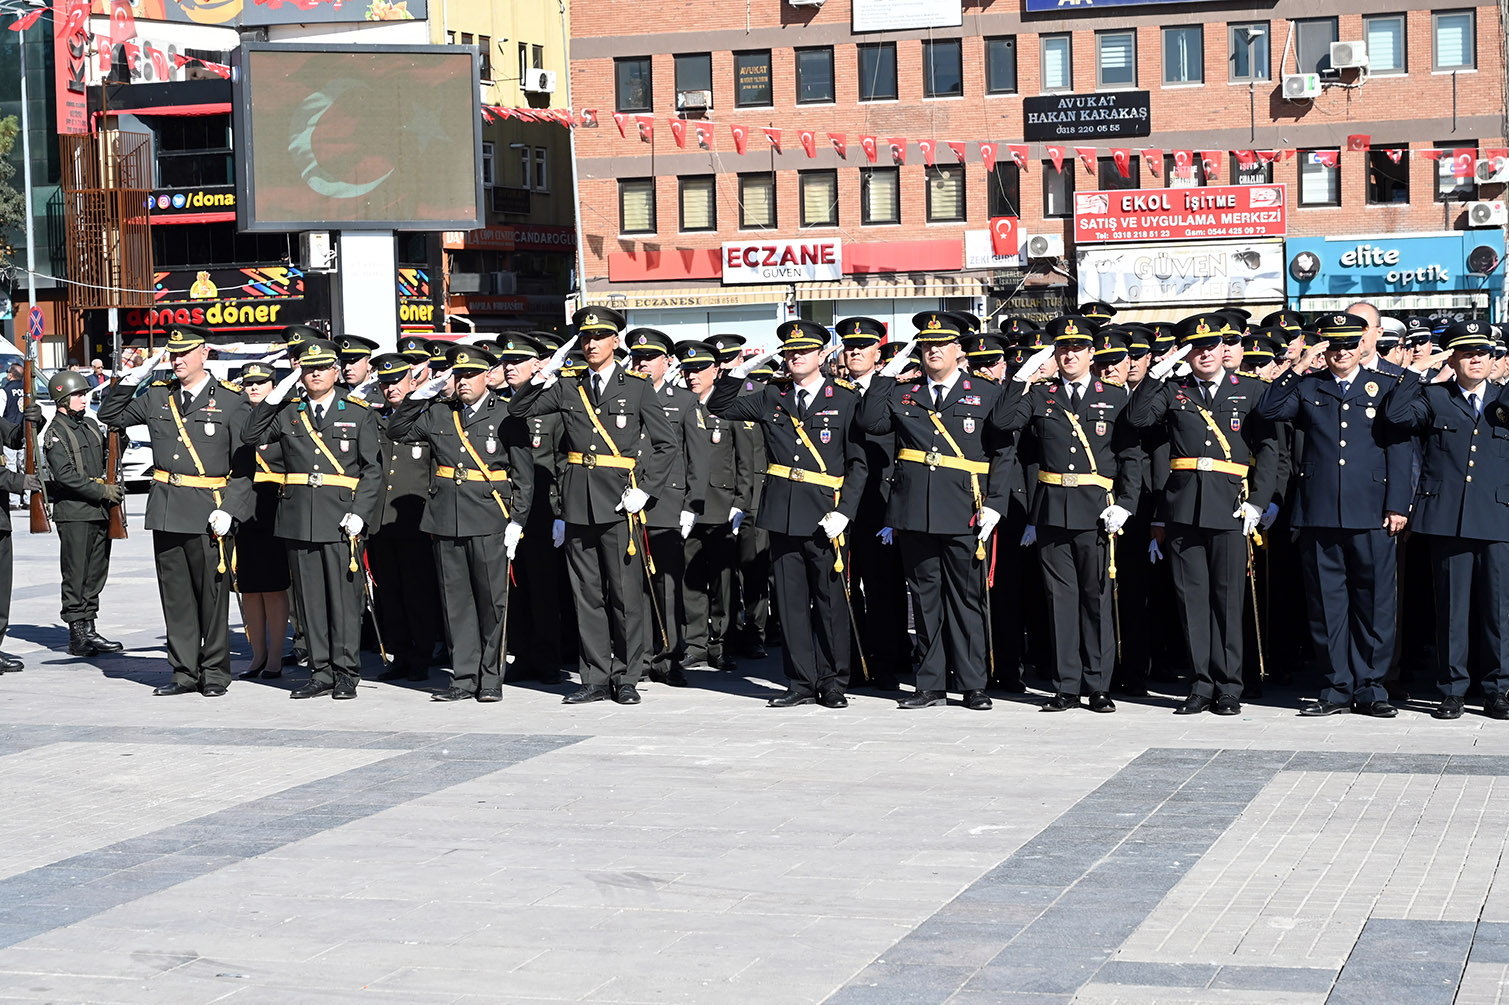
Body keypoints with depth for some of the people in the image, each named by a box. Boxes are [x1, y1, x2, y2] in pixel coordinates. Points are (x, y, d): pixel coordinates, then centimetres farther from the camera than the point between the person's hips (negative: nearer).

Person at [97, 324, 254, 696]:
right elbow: (110, 416, 20)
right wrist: (129, 381, 4)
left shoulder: (231, 402, -2)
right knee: (175, 595, 8)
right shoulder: (156, 397, 10)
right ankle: (185, 672, 16)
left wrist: (229, 510, -14)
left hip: (209, 513, -4)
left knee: (212, 595, 1)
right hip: (166, 511, 4)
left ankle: (215, 673, 13)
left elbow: (245, 465, -4)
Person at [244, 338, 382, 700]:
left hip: (341, 519, -3)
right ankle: (321, 673, 13)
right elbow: (251, 436, 2)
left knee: (344, 598, -1)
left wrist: (359, 512, -10)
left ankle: (346, 675, 6)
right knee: (309, 599, 6)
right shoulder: (287, 412, 12)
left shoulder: (359, 413, 5)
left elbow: (373, 470, 2)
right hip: (298, 519, 3)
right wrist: (276, 395, -3)